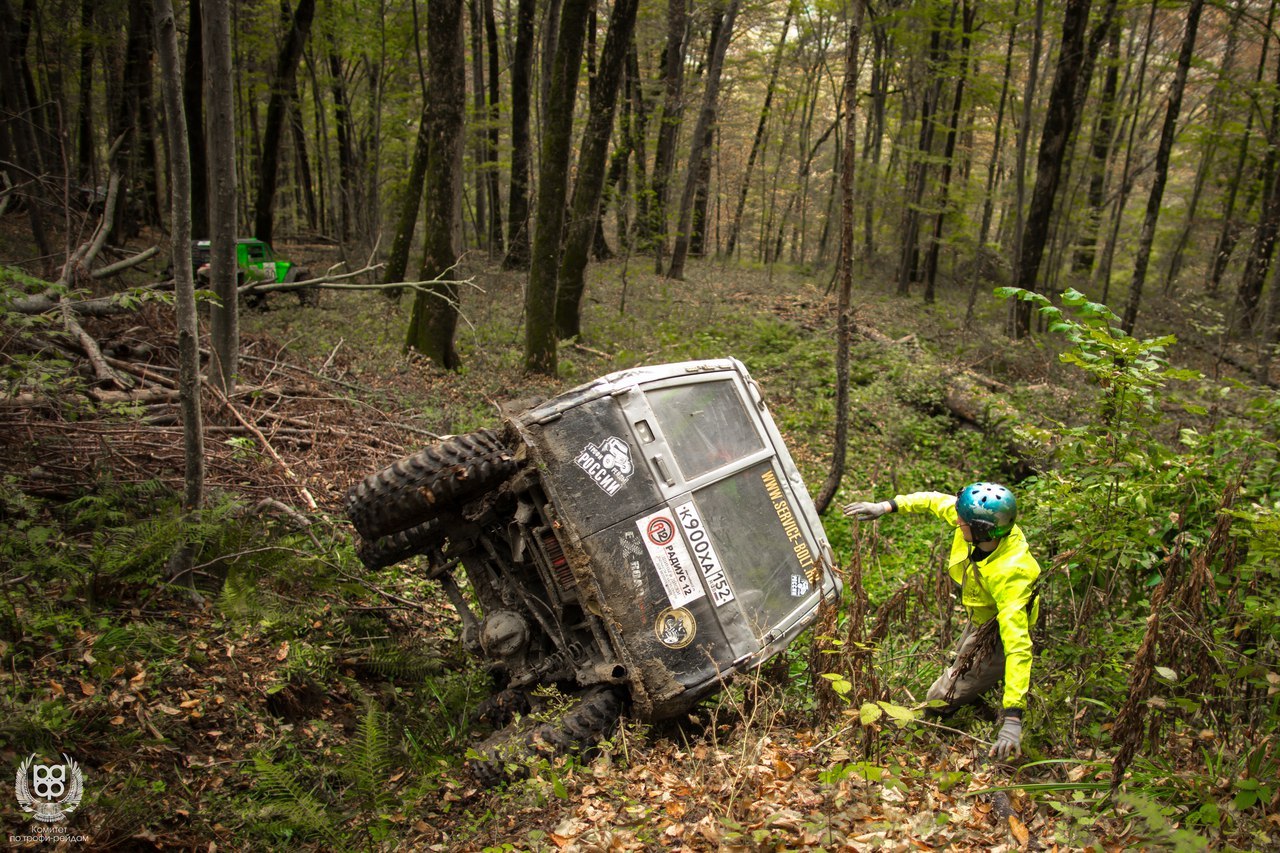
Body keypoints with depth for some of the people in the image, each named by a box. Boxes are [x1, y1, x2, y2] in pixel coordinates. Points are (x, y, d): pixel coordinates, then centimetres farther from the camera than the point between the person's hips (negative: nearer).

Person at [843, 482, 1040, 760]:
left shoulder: (1009, 575, -44)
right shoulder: (979, 519, -26)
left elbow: (1017, 645, -47)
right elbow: (936, 500, -6)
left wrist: (1012, 720, -50)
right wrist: (886, 506, -8)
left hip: (999, 636, -7)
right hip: (979, 620, 7)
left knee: (942, 700, -4)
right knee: (961, 666, 32)